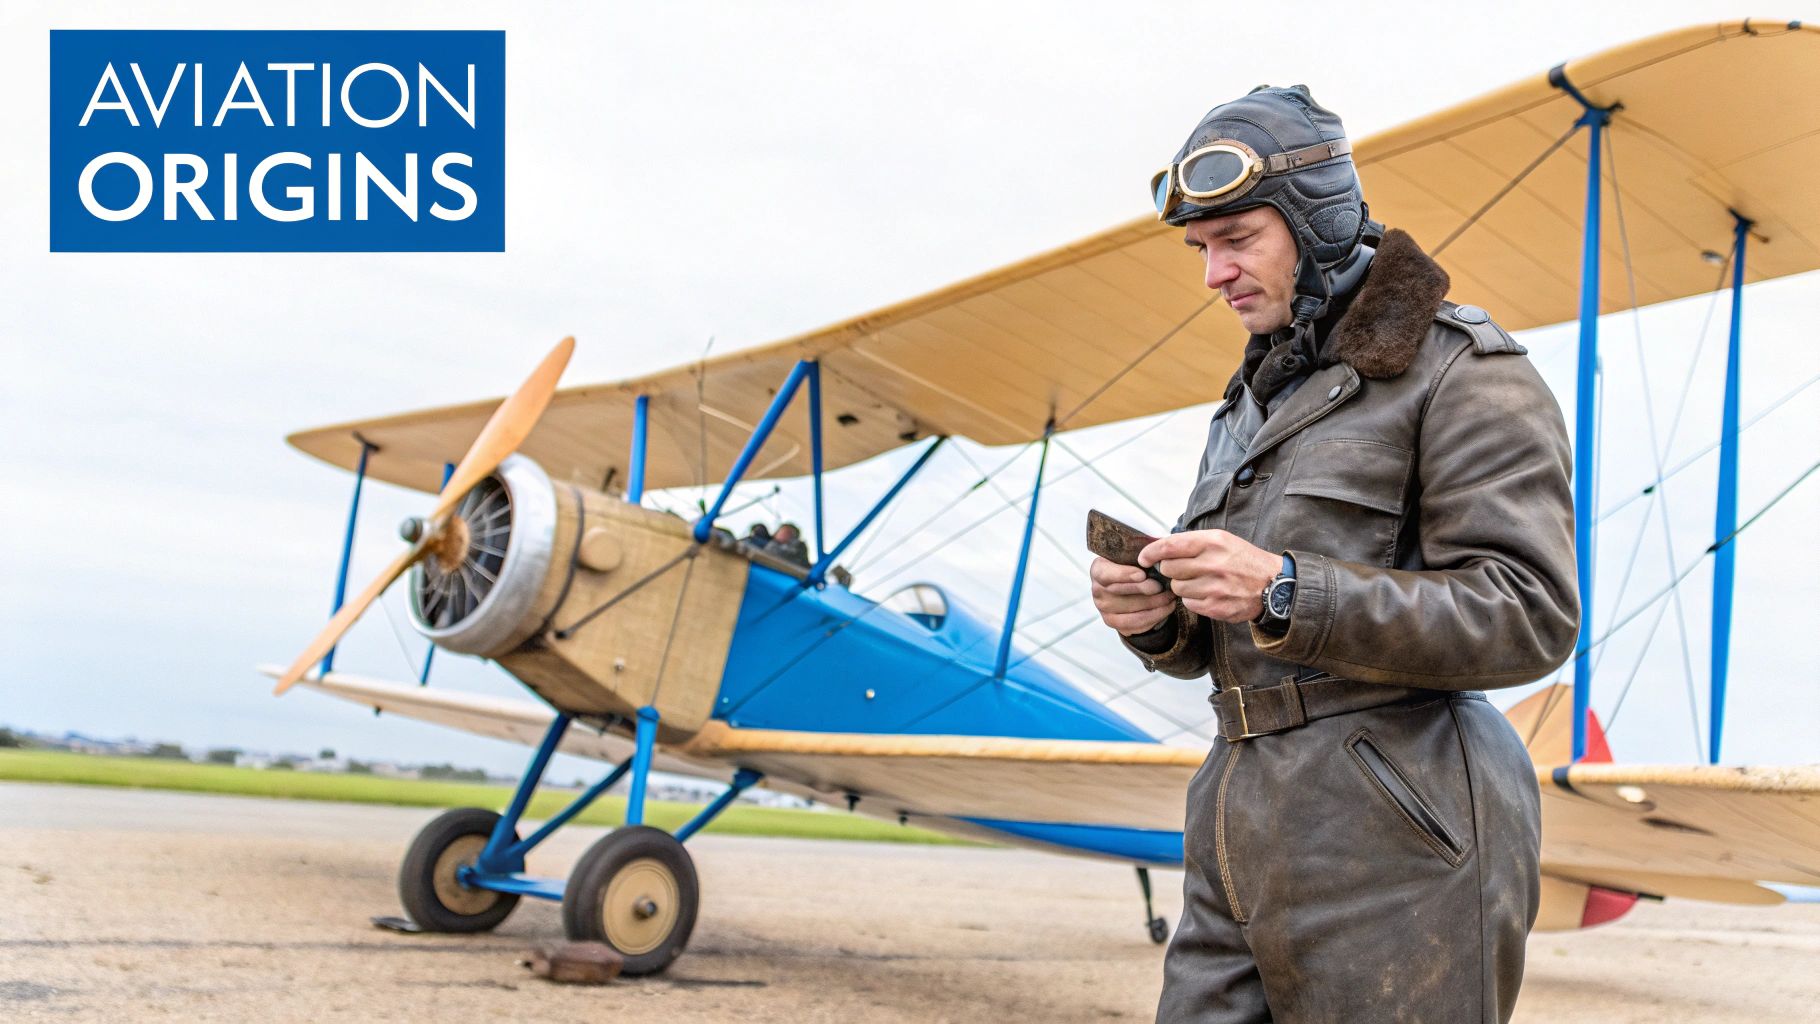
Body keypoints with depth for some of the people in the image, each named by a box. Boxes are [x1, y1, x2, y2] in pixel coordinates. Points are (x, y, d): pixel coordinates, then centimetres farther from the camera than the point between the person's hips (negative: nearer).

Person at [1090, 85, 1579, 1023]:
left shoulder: (1459, 366, -4)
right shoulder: (1251, 402, 20)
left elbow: (1531, 614, -14)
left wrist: (1285, 593, -21)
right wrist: (1153, 615, -2)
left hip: (1393, 839, -7)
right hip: (1242, 832, 7)